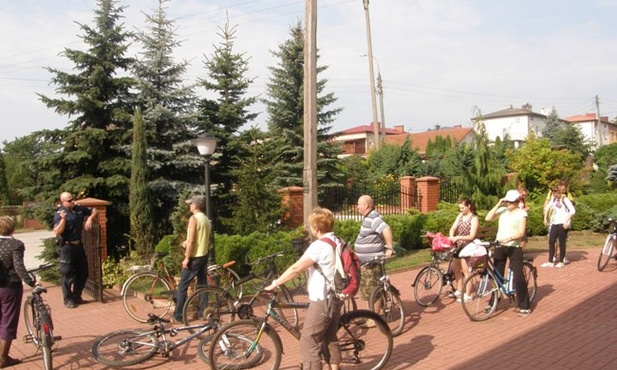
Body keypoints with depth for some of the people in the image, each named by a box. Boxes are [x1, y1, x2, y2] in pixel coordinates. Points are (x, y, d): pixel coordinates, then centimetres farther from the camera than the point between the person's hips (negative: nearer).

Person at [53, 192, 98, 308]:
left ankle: (77, 296, 27)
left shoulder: (79, 209, 4)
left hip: (78, 245, 6)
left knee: (83, 272, 12)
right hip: (66, 247, -6)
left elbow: (94, 210, 18)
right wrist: (63, 219, -32)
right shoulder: (60, 214, -12)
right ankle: (68, 299, 12)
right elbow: (57, 232, -20)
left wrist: (90, 218, -1)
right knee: (68, 274, 0)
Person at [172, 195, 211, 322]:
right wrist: (187, 243, 19)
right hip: (204, 255, 8)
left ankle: (178, 316, -3)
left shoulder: (194, 218, -15)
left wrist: (186, 258, -18)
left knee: (182, 286, -3)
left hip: (194, 257, -8)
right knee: (202, 284, 13)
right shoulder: (206, 219, 12)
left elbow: (191, 240, -20)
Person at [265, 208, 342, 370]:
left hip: (322, 300, -10)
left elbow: (296, 268, -21)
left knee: (308, 340, -2)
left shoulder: (319, 246, -20)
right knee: (330, 337, 21)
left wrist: (274, 284, -13)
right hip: (335, 297, 10)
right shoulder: (337, 242, 7)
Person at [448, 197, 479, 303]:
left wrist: (458, 237, -31)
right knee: (455, 268, 13)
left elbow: (472, 236, -20)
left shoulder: (474, 219, -14)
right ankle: (459, 290, 27)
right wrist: (451, 237, -19)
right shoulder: (460, 215, 6)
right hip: (459, 245, 7)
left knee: (465, 271, -3)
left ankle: (467, 294, 6)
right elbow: (453, 228, 0)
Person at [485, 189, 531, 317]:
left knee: (518, 277, -6)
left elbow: (521, 232, -13)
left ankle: (524, 306, 4)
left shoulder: (521, 213, -5)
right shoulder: (502, 210, 7)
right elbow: (488, 218, -6)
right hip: (500, 247, 4)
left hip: (514, 247, -4)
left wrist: (509, 238, -29)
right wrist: (498, 205, -7)